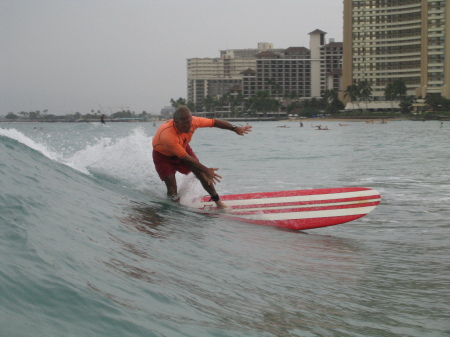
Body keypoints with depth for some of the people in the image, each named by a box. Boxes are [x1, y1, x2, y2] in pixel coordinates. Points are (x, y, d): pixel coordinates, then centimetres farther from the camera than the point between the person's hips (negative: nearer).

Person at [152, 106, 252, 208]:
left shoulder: (192, 121, -27)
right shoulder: (168, 135, -43)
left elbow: (214, 122, -13)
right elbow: (185, 158, -38)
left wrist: (234, 128, -21)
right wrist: (206, 170, -36)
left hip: (182, 148, 5)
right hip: (163, 155, -5)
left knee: (202, 175, -8)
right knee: (172, 192, -16)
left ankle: (217, 201, 8)